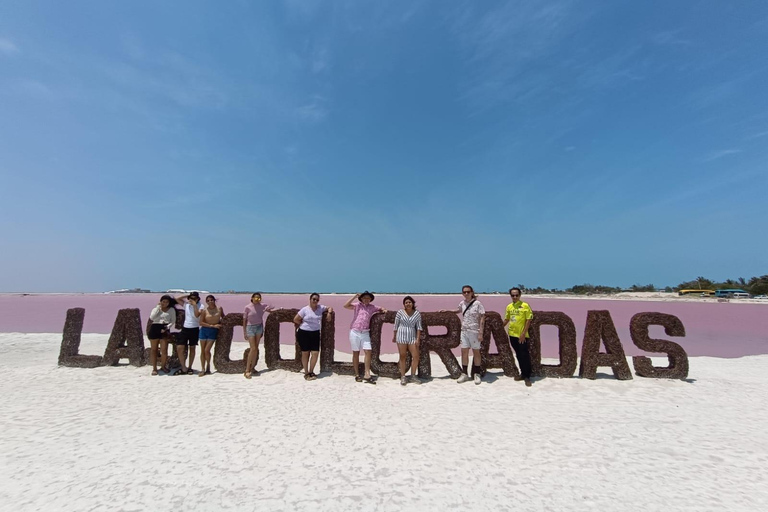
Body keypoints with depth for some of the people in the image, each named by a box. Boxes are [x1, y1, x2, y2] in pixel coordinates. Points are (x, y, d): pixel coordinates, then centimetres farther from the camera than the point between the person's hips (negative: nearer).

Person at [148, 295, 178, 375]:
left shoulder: (171, 310, 8)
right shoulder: (156, 309, 12)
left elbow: (173, 321, 6)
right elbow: (152, 318, -7)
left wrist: (168, 327, -12)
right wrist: (158, 307, -4)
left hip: (164, 329, -1)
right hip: (154, 328, 1)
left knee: (164, 350, -7)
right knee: (153, 349, 6)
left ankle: (163, 366, 12)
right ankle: (154, 368, 14)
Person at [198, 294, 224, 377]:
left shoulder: (219, 308, -2)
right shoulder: (204, 310, -8)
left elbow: (223, 316, 17)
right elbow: (201, 323, -10)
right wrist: (213, 325, -15)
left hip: (213, 331, 0)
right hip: (204, 330, 0)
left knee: (207, 350, -6)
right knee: (202, 351, 4)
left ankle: (208, 367, 15)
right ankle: (203, 369, 15)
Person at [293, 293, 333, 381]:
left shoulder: (321, 307, 2)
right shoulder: (305, 309, -6)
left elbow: (330, 308, 17)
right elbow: (295, 319, -2)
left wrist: (329, 311, -4)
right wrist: (304, 324, 0)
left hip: (315, 333, 3)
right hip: (304, 333, -3)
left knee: (315, 353, -3)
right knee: (305, 353, 5)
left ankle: (311, 372, 16)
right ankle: (306, 373, 18)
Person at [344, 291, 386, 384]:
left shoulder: (372, 307, 9)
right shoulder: (357, 305, 0)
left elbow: (381, 308, 24)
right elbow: (345, 306, -12)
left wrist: (384, 310, 0)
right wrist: (355, 297, -14)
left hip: (365, 333, 2)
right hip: (354, 332, -2)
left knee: (368, 351, -9)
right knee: (356, 353, 6)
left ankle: (367, 375, -6)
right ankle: (357, 375, 15)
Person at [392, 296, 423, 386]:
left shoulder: (417, 313, 0)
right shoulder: (400, 312, -3)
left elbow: (419, 327, 1)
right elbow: (396, 325, 3)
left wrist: (418, 339, -5)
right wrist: (394, 336, 6)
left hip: (412, 338, 2)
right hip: (401, 337, -2)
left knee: (416, 356, -2)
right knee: (402, 357, 4)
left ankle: (413, 376, 14)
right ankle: (403, 377, 12)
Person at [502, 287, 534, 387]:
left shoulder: (525, 305, -9)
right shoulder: (509, 307, 6)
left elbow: (528, 320, -10)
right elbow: (506, 319, 17)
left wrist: (523, 333, -14)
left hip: (522, 336, -5)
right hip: (512, 335, 5)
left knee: (525, 356, 0)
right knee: (518, 355, 15)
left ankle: (527, 377, 11)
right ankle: (523, 373, 27)